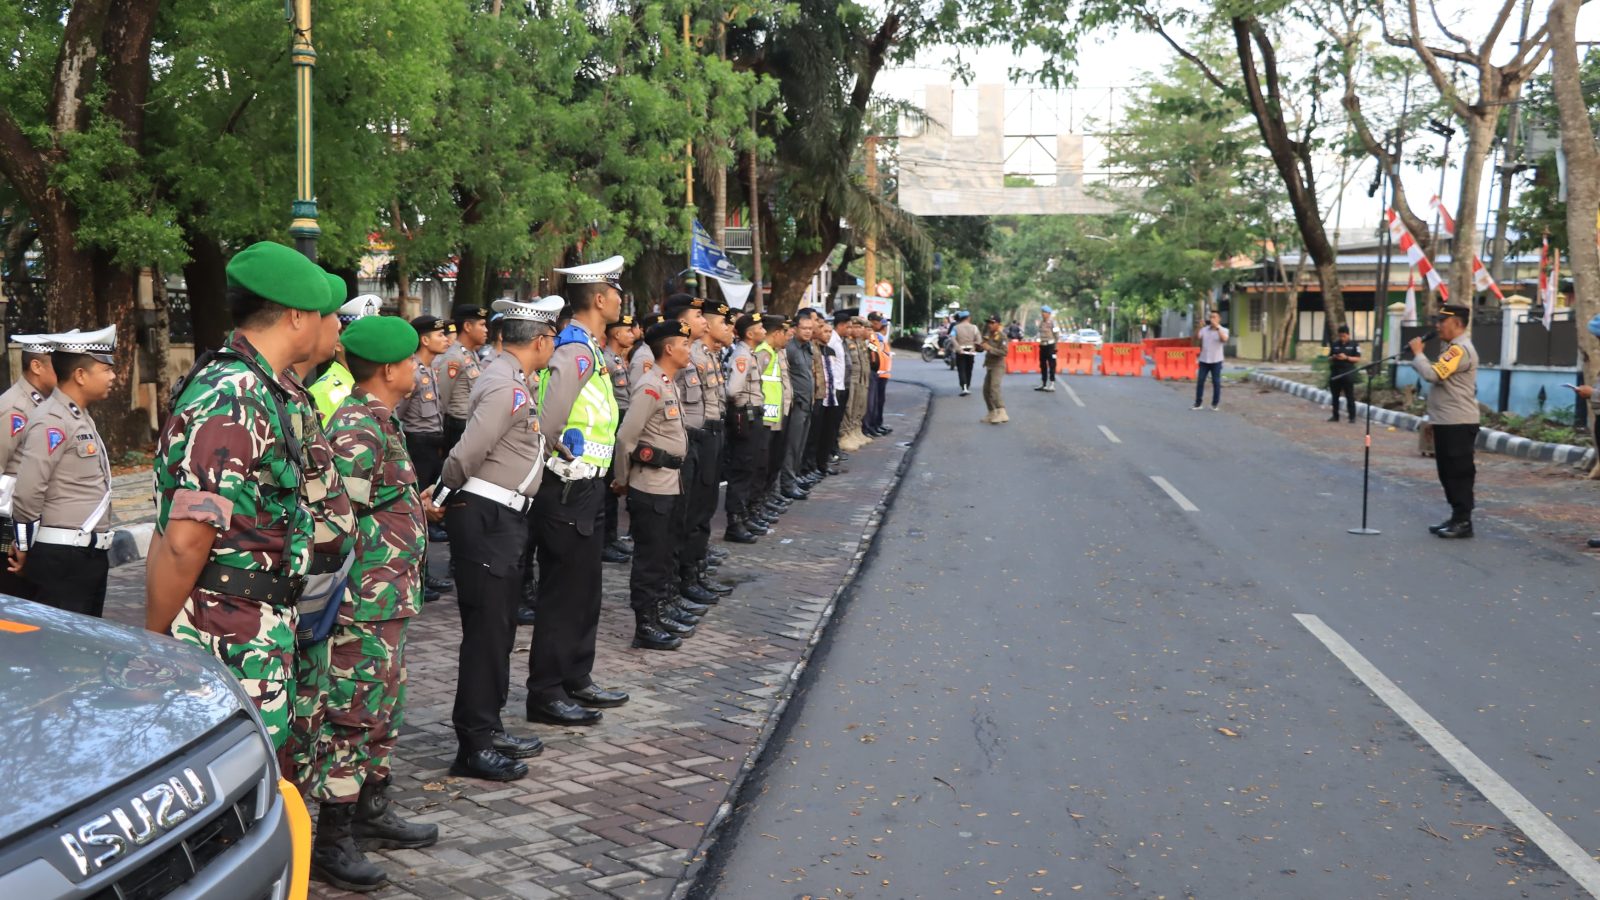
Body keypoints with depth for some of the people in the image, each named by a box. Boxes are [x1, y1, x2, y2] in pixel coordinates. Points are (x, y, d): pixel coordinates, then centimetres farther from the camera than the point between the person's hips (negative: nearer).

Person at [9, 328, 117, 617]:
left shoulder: (80, 418, 15)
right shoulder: (53, 422, -15)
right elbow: (27, 494, -20)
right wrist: (24, 550, -9)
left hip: (89, 555, 9)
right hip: (63, 560, -9)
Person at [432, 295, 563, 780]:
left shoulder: (514, 381, 16)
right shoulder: (507, 386, -18)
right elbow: (467, 453, -21)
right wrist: (440, 499, -9)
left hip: (505, 519, 10)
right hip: (486, 518, -10)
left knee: (499, 627, 17)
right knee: (486, 630, -4)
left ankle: (489, 729, 28)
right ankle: (473, 745, 3)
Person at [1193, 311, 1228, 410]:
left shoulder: (1223, 330, -2)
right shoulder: (1204, 329, 5)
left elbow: (1224, 339, -23)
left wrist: (1217, 327, -25)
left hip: (1216, 361, -2)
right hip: (1204, 360, 3)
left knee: (1216, 382, 2)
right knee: (1200, 381, 1)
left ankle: (1214, 404, 11)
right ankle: (1197, 403, 8)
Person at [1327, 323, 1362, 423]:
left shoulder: (1354, 345, 0)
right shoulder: (1334, 345, 10)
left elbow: (1358, 359, -3)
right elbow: (1329, 358, 14)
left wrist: (1346, 358, -17)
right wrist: (1333, 358, -9)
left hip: (1348, 373, -4)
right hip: (1335, 373, 4)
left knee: (1350, 396, -3)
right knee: (1335, 396, 8)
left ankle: (1352, 416, 1)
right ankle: (1335, 416, 15)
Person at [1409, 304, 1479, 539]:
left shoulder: (1460, 349, -16)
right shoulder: (1454, 348, 19)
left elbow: (1432, 374, -23)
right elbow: (1437, 375, 22)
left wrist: (1417, 353, -11)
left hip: (1458, 423, -11)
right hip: (1447, 422, 11)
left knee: (1459, 473, -6)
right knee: (1449, 473, 14)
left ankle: (1463, 522, -2)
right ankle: (1456, 518, 20)